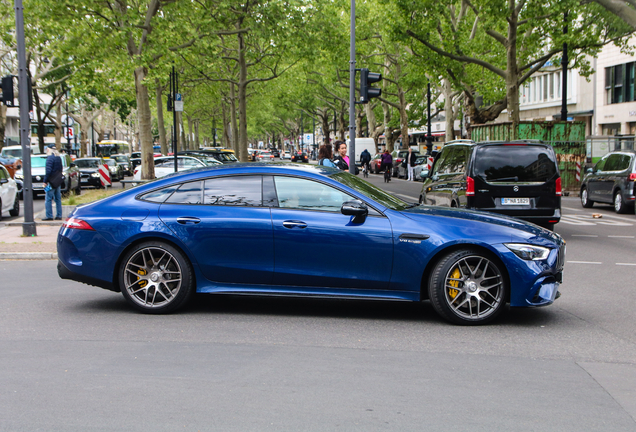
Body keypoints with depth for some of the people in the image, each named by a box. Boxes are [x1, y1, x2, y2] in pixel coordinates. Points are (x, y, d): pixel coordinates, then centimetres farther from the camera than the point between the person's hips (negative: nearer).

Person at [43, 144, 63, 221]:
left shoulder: (50, 158, -13)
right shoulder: (58, 158, 13)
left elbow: (48, 171, -18)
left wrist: (45, 181, -14)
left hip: (51, 182, -8)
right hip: (58, 182, 8)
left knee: (48, 199, -5)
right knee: (58, 199, 10)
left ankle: (49, 216, -6)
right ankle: (59, 215, 12)